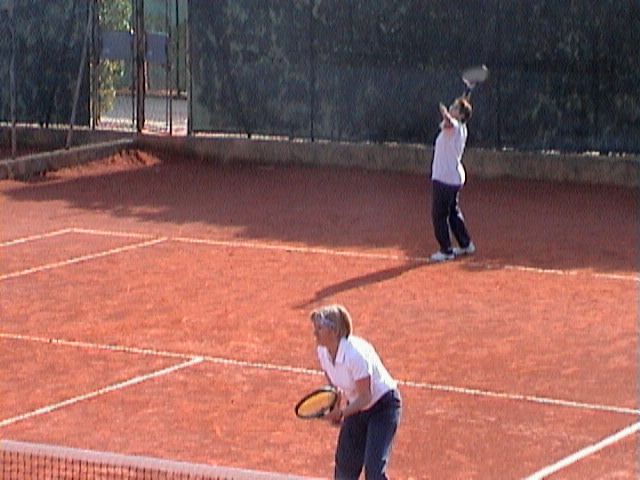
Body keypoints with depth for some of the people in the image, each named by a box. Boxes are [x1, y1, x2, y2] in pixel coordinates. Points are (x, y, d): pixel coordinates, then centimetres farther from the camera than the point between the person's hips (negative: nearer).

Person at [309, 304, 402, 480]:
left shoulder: (356, 354, -32)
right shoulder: (322, 352, -9)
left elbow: (365, 397, -28)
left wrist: (341, 412, -40)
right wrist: (335, 411, 3)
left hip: (383, 406, -8)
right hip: (356, 406, 8)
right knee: (344, 462, 7)